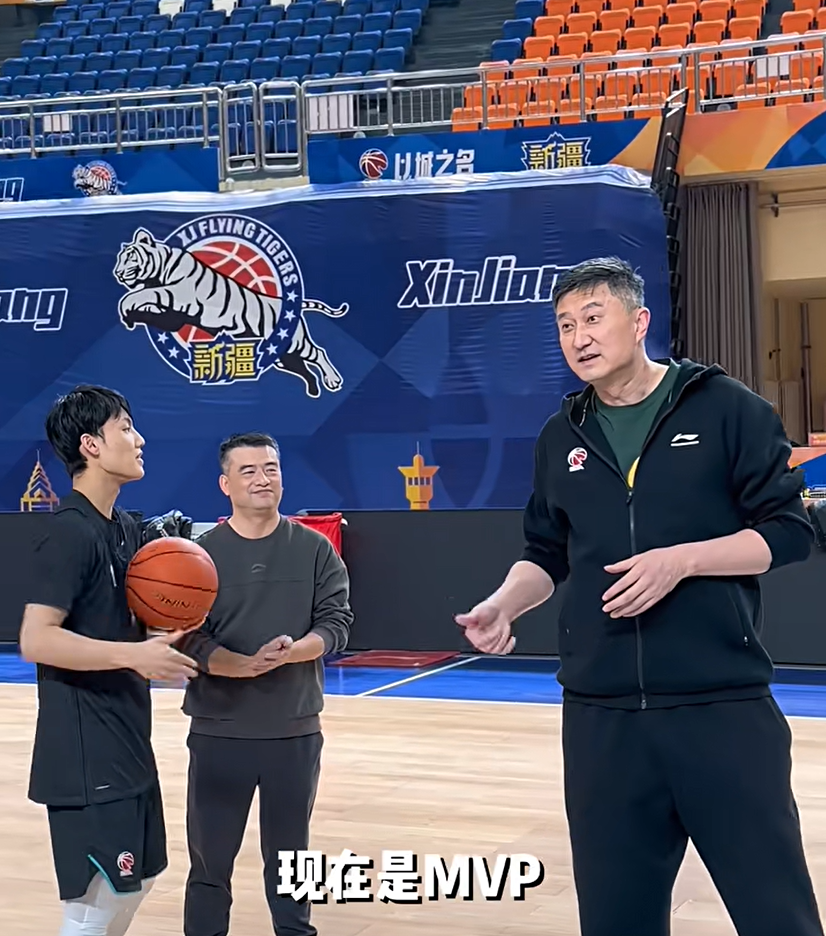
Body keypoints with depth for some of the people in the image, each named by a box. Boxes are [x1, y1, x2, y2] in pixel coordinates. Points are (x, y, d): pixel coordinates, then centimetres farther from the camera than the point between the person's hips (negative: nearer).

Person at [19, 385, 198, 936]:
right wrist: (135, 654, -28)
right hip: (87, 752, -10)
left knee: (138, 882, 20)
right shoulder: (70, 532, -17)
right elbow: (36, 640, -24)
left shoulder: (127, 528, 11)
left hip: (127, 742, 10)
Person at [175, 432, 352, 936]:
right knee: (210, 860, 6)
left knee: (290, 855, 15)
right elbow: (188, 639, -9)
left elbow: (337, 622, -3)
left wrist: (294, 652, -22)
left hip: (296, 730, 1)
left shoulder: (315, 548, 2)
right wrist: (247, 666, -24)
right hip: (219, 731, -1)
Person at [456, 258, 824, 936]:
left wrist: (682, 559, -17)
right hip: (600, 714, 4)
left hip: (722, 705, -4)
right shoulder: (561, 438, 12)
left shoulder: (725, 408, -2)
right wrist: (504, 604, -1)